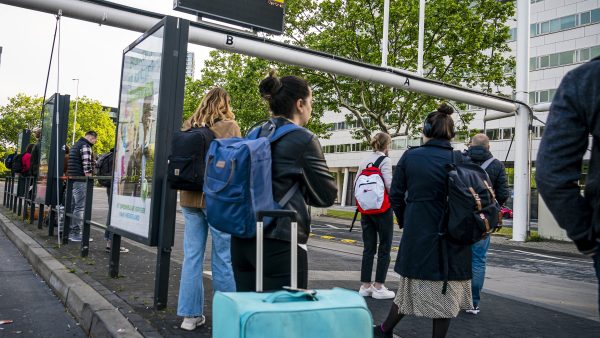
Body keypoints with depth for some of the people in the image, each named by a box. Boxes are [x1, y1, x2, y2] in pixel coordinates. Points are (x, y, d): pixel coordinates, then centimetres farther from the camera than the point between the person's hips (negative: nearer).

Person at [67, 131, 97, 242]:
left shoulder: (75, 145, 22)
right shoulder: (85, 146, -11)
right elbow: (87, 165, -19)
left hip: (72, 179, 10)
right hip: (81, 181, -10)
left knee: (73, 206, 13)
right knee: (80, 207, -8)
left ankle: (71, 232, 19)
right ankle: (76, 234, -8)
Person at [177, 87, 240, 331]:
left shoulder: (187, 127, 8)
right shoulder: (229, 126, -5)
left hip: (189, 199, 5)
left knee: (192, 256, 10)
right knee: (223, 258, 4)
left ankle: (191, 315, 17)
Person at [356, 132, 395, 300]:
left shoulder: (363, 161, 10)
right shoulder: (385, 160, -10)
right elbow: (389, 184, -19)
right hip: (382, 209, -6)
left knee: (368, 248, 11)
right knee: (384, 248, 4)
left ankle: (365, 286, 15)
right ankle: (379, 287, 6)